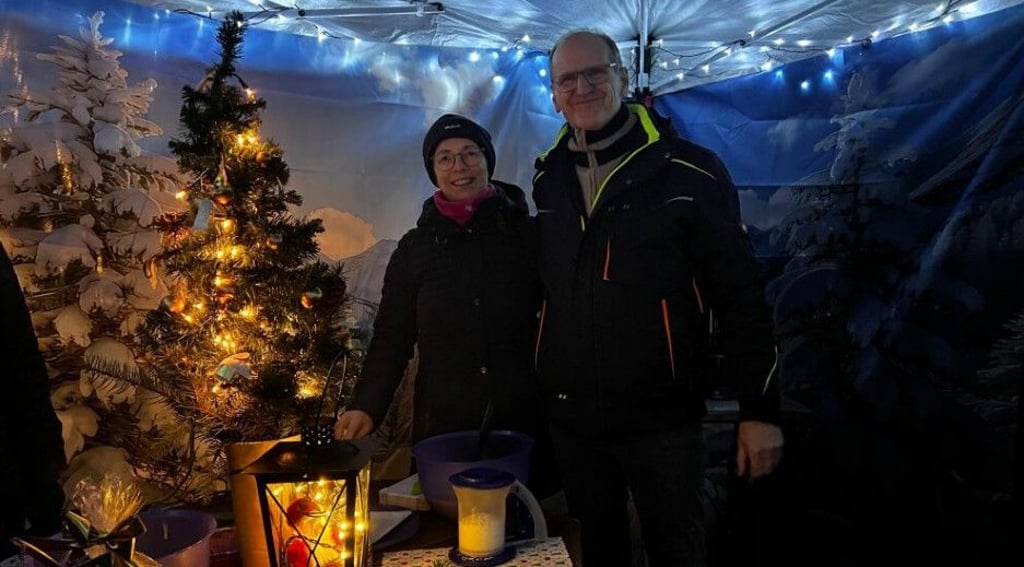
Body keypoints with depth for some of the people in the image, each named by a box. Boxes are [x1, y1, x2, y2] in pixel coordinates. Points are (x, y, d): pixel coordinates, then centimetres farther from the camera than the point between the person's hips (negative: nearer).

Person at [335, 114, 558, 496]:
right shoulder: (415, 247, 6)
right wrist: (366, 405, -6)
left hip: (524, 422, 0)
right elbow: (391, 336, 7)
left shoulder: (527, 233, 3)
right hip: (442, 426, 1)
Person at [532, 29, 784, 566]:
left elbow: (740, 294, -8)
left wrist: (759, 407, -9)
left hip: (660, 417, -3)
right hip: (570, 416, 4)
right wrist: (534, 387, 11)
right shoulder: (547, 180, 4)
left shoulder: (689, 171, -9)